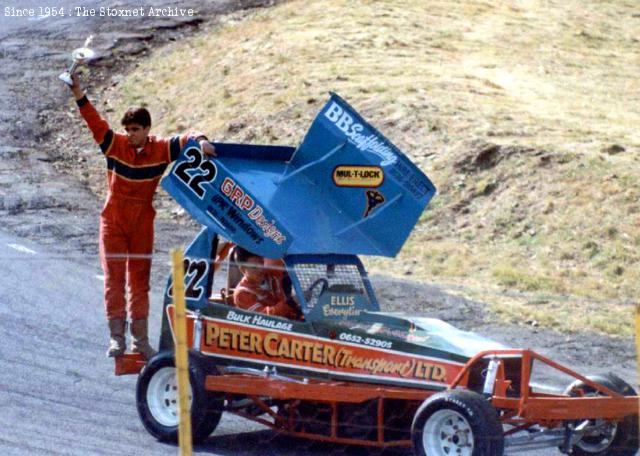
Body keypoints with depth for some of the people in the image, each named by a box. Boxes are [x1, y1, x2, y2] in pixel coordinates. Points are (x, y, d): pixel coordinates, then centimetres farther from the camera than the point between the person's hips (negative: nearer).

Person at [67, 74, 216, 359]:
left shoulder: (160, 149, -6)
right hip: (113, 223, -1)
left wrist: (200, 141, -36)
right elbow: (96, 123, -18)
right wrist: (79, 96, -31)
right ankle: (117, 336, -1)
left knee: (140, 281, 6)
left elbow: (183, 140, -13)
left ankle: (140, 339, 10)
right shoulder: (115, 145, -8)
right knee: (114, 279, -2)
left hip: (142, 225, 1)